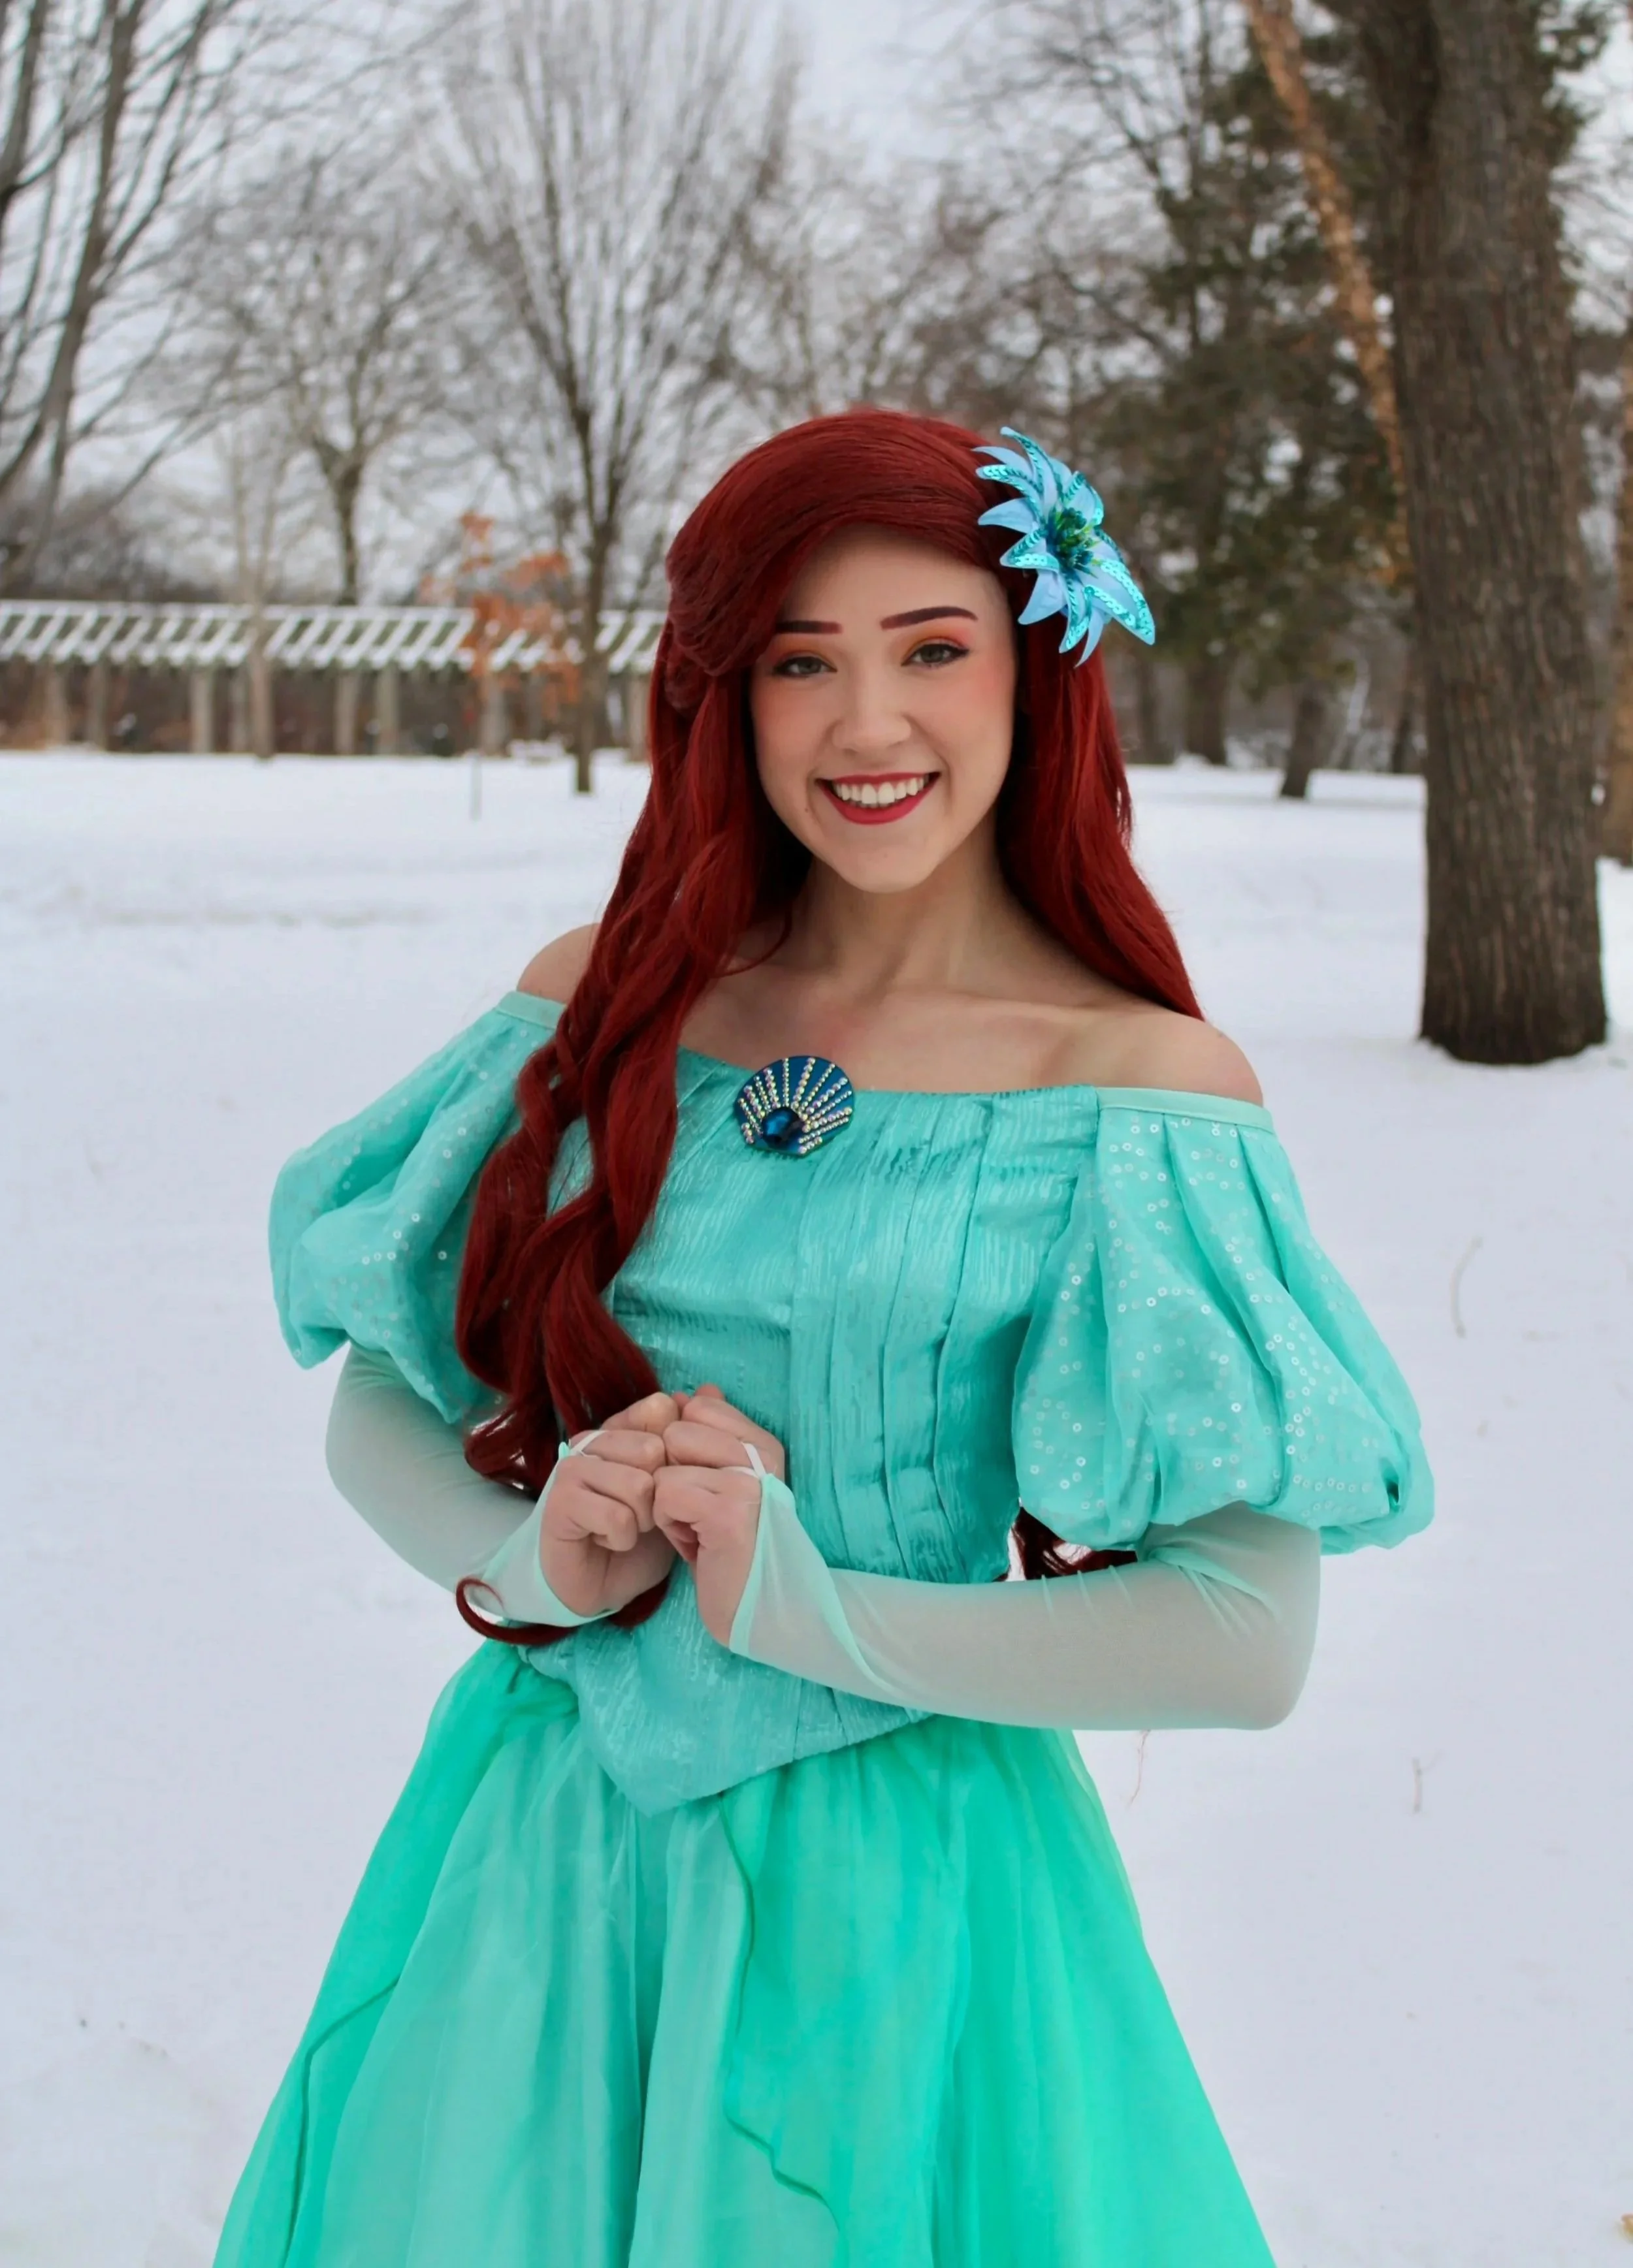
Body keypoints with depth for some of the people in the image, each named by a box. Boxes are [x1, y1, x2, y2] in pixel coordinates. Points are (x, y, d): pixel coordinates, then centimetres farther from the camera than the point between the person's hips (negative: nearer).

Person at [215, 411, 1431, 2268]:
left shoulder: (1142, 1079, -9)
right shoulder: (601, 999, 2)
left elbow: (1247, 1643, -14)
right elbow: (375, 1397, 8)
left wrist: (798, 1605, -17)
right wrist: (536, 1557, -12)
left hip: (892, 1891, -3)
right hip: (541, 1845, 4)